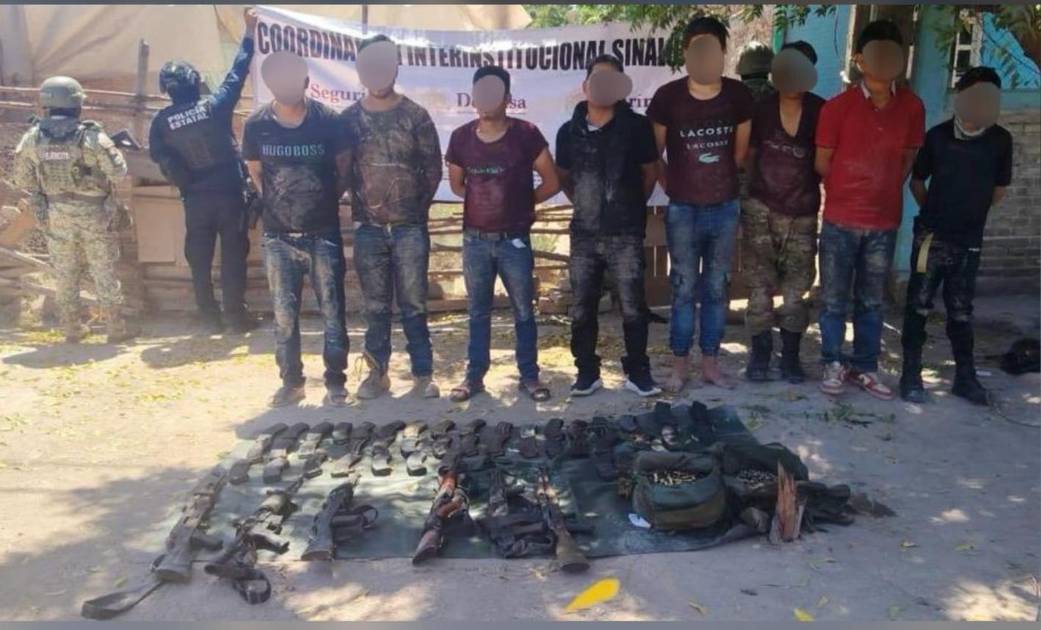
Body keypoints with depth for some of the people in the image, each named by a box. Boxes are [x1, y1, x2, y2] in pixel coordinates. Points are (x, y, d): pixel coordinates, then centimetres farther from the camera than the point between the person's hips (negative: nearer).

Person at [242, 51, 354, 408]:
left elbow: (344, 168, 5)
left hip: (323, 234, -1)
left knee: (332, 311, 2)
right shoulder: (257, 125, -3)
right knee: (284, 314, 7)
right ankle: (291, 382, 21)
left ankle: (335, 383, 15)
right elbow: (256, 173, 11)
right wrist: (277, 205, 11)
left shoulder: (328, 121, -8)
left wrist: (326, 201, 5)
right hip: (279, 236, 2)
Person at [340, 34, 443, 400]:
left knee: (413, 303, 2)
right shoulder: (349, 118, 5)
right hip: (368, 227, 2)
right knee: (375, 305, 8)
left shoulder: (415, 115, 0)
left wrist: (419, 206, 2)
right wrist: (361, 204, 3)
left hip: (410, 227, -1)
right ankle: (377, 372, 19)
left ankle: (423, 374, 11)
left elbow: (433, 167, 3)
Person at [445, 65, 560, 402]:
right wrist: (482, 200, 10)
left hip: (514, 240, -2)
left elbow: (552, 183, -1)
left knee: (524, 311, 6)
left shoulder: (526, 134, -8)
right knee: (478, 311, 12)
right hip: (475, 240, 2)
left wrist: (521, 201, 4)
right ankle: (474, 375, 22)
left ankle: (529, 375, 18)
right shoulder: (461, 138, 1)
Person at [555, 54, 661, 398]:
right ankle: (587, 372, 20)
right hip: (584, 234, 3)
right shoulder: (569, 131, 5)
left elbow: (651, 172, 6)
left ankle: (638, 372, 14)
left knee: (632, 306, 0)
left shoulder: (636, 126, -4)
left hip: (625, 234, -3)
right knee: (582, 308, 7)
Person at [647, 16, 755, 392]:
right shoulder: (668, 97, -9)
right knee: (684, 289, 5)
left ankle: (710, 363, 22)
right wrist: (675, 185, 7)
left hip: (725, 208, 2)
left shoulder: (738, 96, -2)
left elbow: (741, 151, 12)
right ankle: (680, 364, 17)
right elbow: (653, 152, 2)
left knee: (716, 289, 10)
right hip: (683, 210, -2)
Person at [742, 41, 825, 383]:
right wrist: (745, 199, 6)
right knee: (760, 285, 1)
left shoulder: (821, 112, -2)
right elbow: (748, 156, 8)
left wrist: (822, 197, -1)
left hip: (802, 213, 0)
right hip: (761, 208, 0)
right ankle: (759, 354, 12)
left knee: (796, 289, 3)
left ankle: (790, 356, 16)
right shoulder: (762, 109, 1)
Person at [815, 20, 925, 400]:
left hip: (885, 221, 2)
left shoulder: (911, 107, 0)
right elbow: (822, 163, 0)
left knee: (872, 300, 12)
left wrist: (882, 193, 9)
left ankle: (865, 368, 25)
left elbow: (908, 161, 11)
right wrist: (848, 191, 9)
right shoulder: (838, 107, -9)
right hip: (840, 219, -2)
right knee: (834, 298, 6)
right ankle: (834, 364, 22)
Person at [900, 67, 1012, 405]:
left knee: (961, 311, 11)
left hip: (969, 241, 2)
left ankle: (965, 376, 20)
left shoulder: (1000, 140, -2)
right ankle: (911, 374, 10)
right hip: (931, 237, -1)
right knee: (919, 306, 3)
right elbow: (917, 182, 7)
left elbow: (999, 189, 10)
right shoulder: (938, 135, -6)